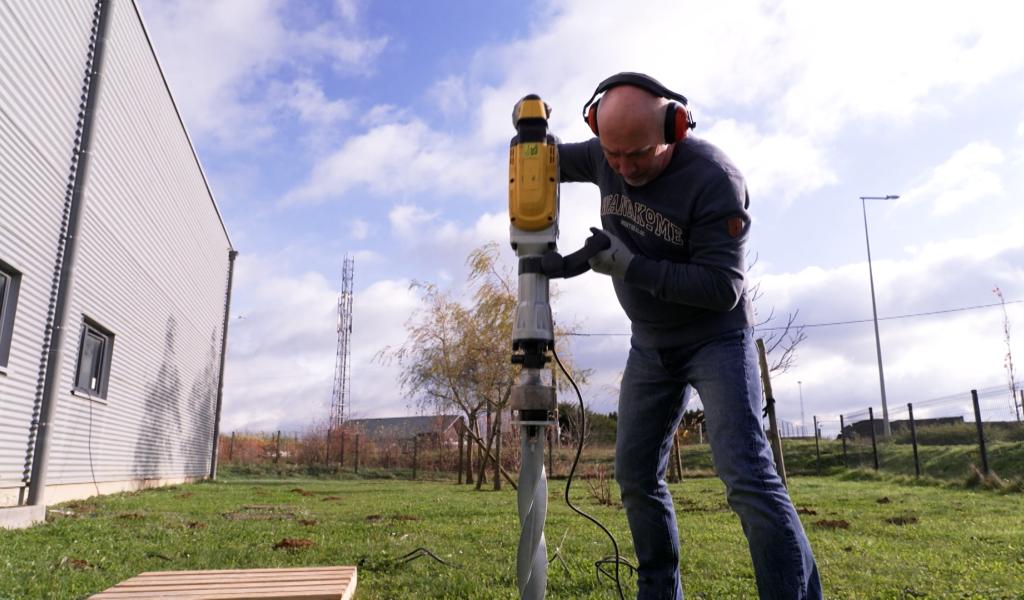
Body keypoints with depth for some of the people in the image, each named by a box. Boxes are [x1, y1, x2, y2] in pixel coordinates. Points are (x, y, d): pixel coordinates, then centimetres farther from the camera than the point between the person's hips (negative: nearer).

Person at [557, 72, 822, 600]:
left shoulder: (714, 178, -25)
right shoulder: (603, 155, -7)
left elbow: (724, 288, -27)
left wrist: (631, 267, -33)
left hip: (717, 339, -5)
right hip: (650, 345, 6)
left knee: (747, 478, -17)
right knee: (636, 476, 7)